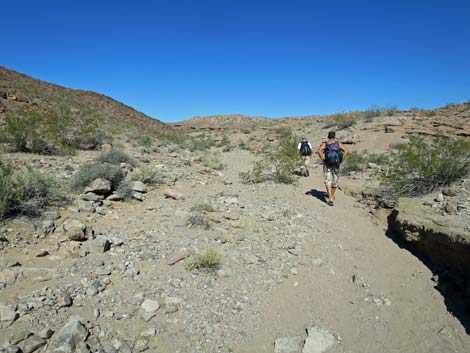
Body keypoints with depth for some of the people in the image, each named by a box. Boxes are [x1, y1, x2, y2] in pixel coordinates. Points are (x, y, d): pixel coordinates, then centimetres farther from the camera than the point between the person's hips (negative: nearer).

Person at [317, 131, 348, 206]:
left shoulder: (325, 144, -2)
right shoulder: (339, 143, 3)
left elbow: (319, 151, -19)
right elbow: (346, 151, -7)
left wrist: (322, 159, -11)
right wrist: (341, 159, -1)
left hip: (327, 164, -2)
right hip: (336, 164, 2)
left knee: (328, 180, -2)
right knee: (335, 179, 18)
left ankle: (330, 198, -17)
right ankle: (332, 195, 34)